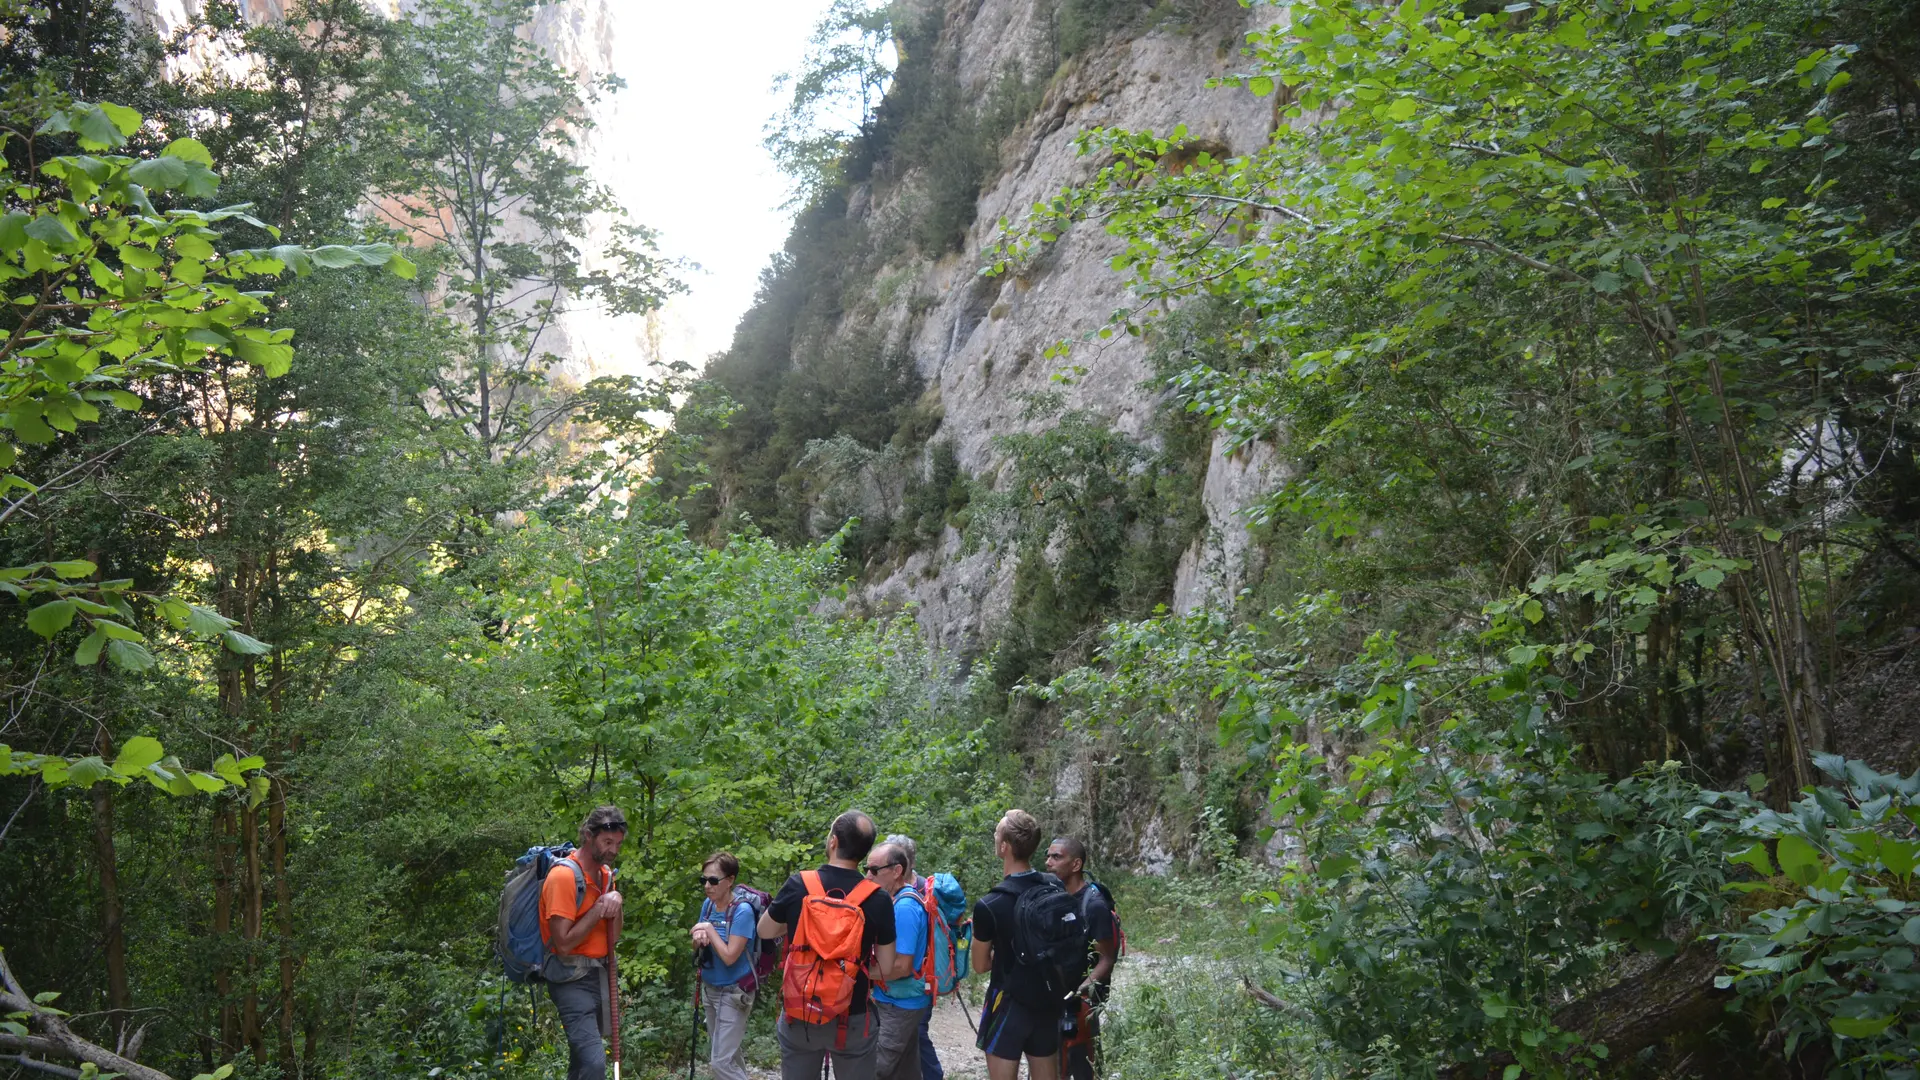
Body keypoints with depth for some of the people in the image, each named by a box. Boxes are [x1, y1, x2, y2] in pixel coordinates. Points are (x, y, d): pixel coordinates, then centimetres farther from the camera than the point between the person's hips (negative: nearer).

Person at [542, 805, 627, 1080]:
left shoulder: (606, 873, 9)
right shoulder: (564, 875, -17)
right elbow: (563, 943, -21)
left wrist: (616, 903, -6)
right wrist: (598, 910, -17)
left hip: (599, 974, 8)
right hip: (572, 979, -8)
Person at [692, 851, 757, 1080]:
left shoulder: (742, 910, -22)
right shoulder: (707, 904, 0)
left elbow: (729, 957, -24)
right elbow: (698, 947, 10)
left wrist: (709, 930, -19)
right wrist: (699, 938, -12)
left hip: (733, 993, -8)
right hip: (711, 990, 8)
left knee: (722, 1061, -8)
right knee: (720, 1055, 17)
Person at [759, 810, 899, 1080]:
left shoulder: (797, 885, -12)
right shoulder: (878, 900, -13)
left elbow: (765, 932, 5)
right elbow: (885, 968, -5)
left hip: (798, 1015, 1)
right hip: (852, 1019, -1)